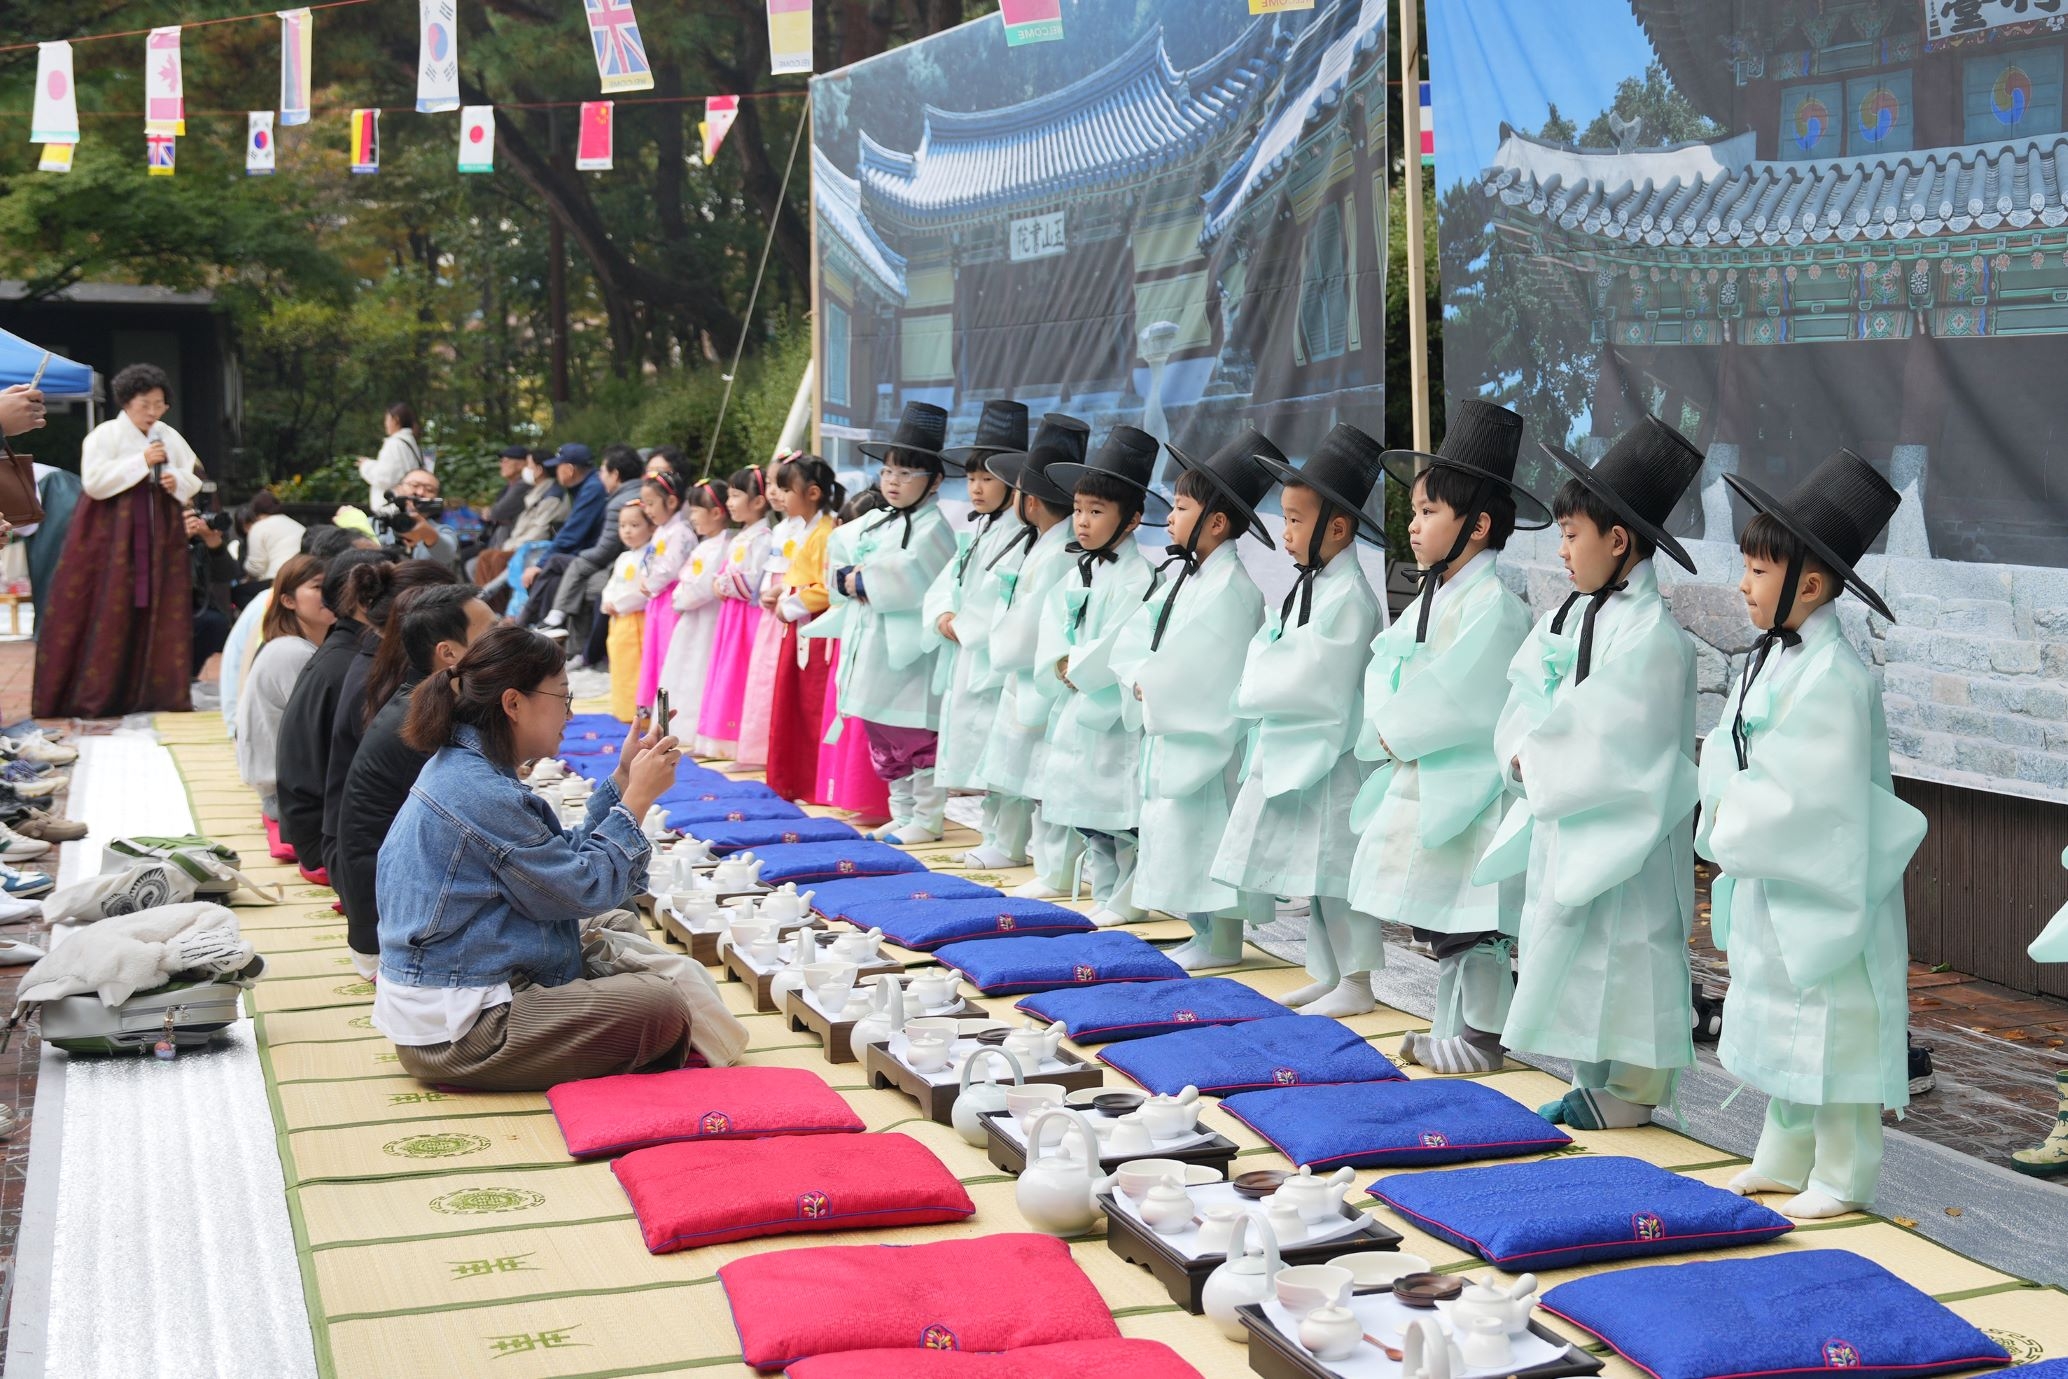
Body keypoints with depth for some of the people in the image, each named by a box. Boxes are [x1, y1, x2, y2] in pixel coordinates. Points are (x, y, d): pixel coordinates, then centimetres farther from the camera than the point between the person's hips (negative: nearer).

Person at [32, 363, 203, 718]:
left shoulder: (170, 437, 11)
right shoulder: (105, 435, -5)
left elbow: (195, 478, 16)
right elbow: (94, 480, -16)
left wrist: (177, 481, -7)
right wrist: (141, 462, -19)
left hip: (160, 536, 5)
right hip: (111, 535, -5)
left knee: (161, 614, 1)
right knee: (109, 613, -7)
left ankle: (158, 690, 6)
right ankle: (93, 697, -2)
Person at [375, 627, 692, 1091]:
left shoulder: (459, 767, 9)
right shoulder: (482, 795, -22)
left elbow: (563, 857, 11)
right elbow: (584, 890, -15)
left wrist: (623, 781, 8)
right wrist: (638, 797, -8)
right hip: (454, 1033, -11)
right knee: (662, 1009, -15)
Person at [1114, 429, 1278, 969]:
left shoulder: (1231, 588, -17)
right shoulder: (1184, 575, 12)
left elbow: (1196, 663, -21)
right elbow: (1138, 632, 9)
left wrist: (1152, 686, -9)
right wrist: (1141, 680, -6)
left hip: (1205, 736, -10)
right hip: (1168, 729, 10)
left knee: (1204, 835, -5)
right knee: (1175, 833, 14)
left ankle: (1221, 944, 4)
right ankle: (1205, 935, 23)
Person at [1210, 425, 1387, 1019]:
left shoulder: (1348, 597, -18)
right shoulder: (1309, 584, 12)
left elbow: (1310, 680, -20)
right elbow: (1270, 651, 18)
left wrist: (1255, 691, -8)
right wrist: (1259, 692, 2)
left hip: (1330, 756, -10)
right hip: (1294, 752, 10)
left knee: (1334, 867, -3)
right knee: (1311, 871, 15)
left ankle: (1356, 983, 6)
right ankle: (1328, 974, 26)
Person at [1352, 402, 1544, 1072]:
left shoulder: (1494, 605, -17)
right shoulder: (1433, 596, 13)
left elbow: (1457, 701, -21)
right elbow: (1384, 666, 13)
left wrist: (1396, 734, -10)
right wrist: (1386, 732, -3)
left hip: (1466, 793, -10)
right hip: (1419, 787, 10)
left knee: (1470, 921, -1)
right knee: (1435, 919, 16)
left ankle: (1482, 1037, 10)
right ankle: (1451, 1031, 27)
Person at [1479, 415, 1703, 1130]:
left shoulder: (1652, 635, -19)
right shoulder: (1571, 614, 9)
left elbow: (1609, 742, -22)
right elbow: (1524, 695, 10)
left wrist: (1537, 760, -12)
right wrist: (1525, 754, -8)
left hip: (1620, 831, -9)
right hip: (1562, 820, 9)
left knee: (1626, 957, 0)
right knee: (1565, 949, 14)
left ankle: (1631, 1092, 11)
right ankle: (1593, 1082, 25)